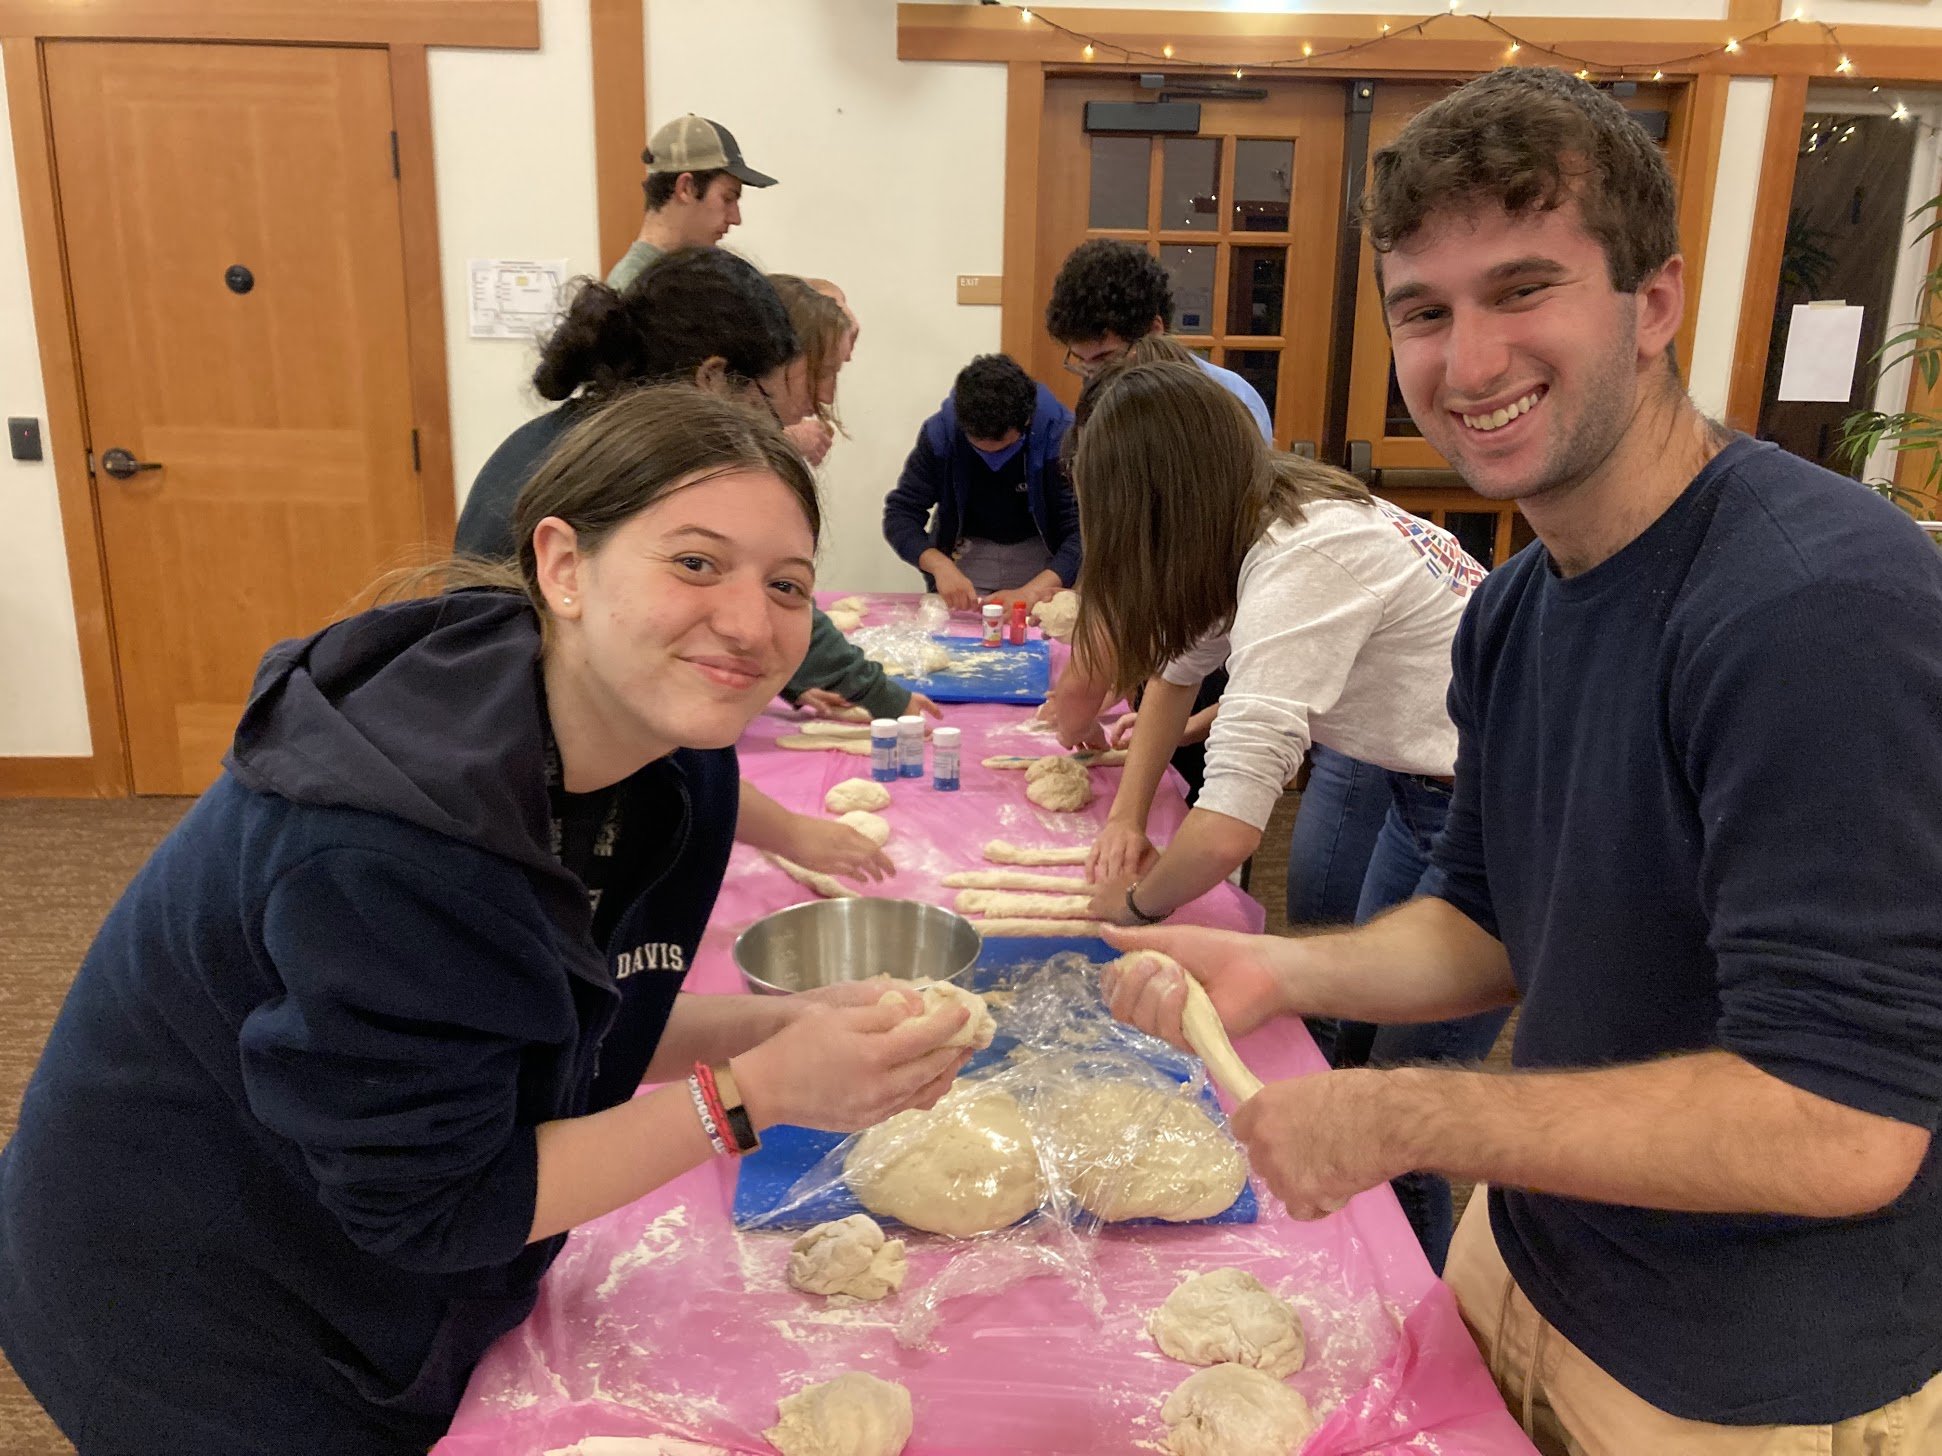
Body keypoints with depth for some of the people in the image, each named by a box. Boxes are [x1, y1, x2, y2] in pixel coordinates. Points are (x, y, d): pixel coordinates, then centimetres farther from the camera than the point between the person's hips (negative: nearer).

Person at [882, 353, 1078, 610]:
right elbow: (899, 514, -13)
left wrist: (1029, 593, -41)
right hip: (966, 553, 1)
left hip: (1041, 554, -1)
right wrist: (940, 565, -33)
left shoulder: (1061, 435, -23)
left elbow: (1086, 532, -26)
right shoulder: (940, 432, -17)